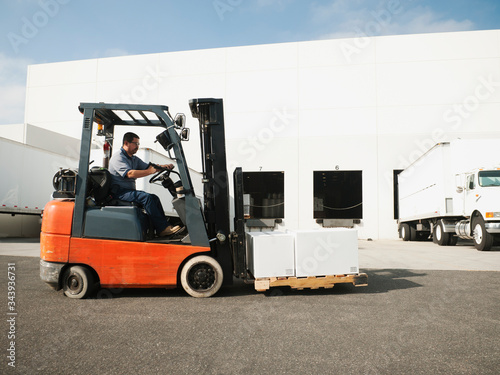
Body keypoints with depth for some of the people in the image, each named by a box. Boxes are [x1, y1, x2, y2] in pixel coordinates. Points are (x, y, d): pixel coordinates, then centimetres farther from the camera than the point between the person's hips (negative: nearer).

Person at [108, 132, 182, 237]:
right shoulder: (118, 157, -10)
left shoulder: (134, 159, 21)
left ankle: (165, 225, -14)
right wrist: (150, 171, -29)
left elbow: (147, 167, 13)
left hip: (130, 191, 9)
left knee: (154, 198, -9)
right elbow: (130, 173, -25)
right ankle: (163, 229, -29)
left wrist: (163, 166, -6)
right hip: (119, 192, -9)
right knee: (147, 197, -27)